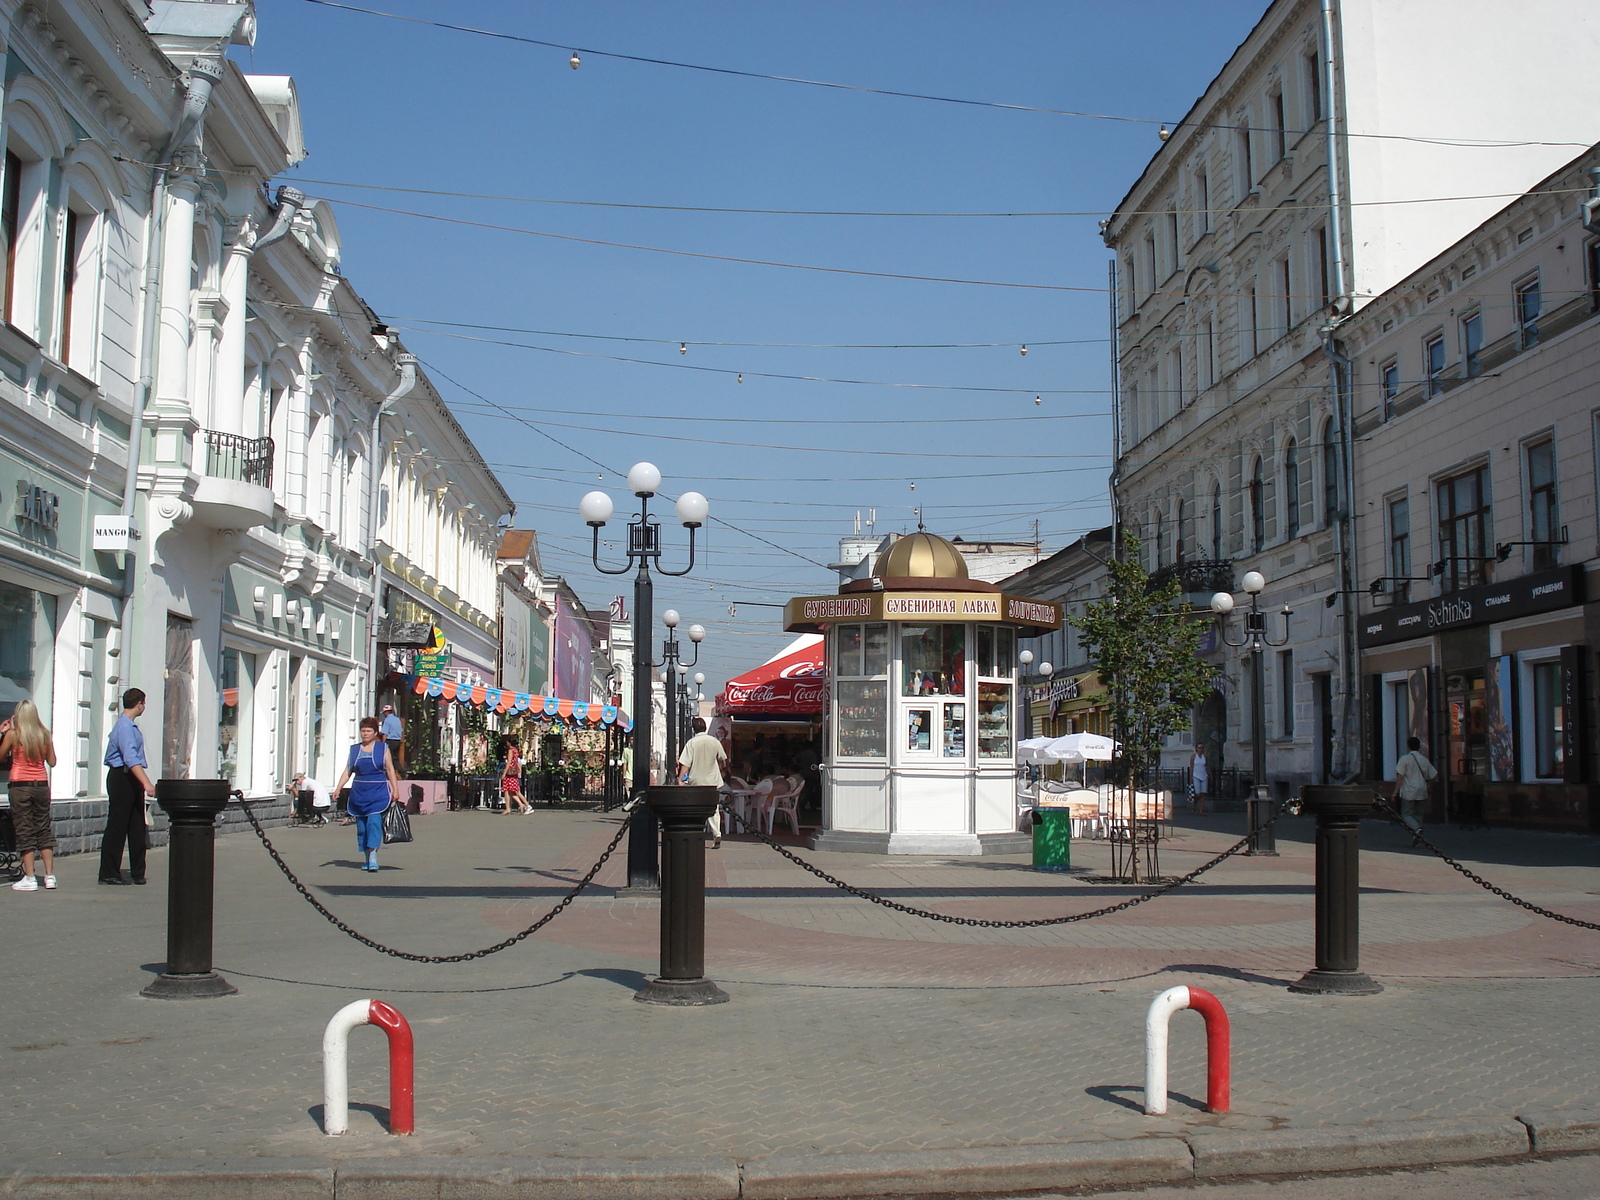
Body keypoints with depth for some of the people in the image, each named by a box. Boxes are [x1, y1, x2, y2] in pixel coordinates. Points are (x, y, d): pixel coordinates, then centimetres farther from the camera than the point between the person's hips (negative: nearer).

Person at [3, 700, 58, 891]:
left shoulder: (13, 734, -8)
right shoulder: (45, 734, 1)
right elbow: (52, 762, 8)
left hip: (20, 786, -3)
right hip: (41, 784, 3)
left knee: (24, 832, 1)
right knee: (44, 830, 11)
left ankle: (29, 878, 0)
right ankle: (50, 876, 11)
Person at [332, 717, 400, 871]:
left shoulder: (383, 748, 6)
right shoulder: (354, 749, 12)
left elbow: (390, 770, 5)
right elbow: (348, 771, 10)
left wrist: (395, 790, 0)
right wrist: (338, 788, -1)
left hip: (378, 792, -3)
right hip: (359, 793, 3)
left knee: (374, 821, -16)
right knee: (361, 825, 4)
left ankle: (373, 857, -21)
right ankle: (366, 858, 14)